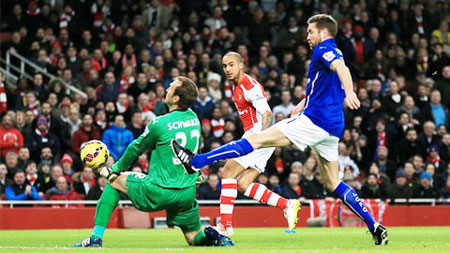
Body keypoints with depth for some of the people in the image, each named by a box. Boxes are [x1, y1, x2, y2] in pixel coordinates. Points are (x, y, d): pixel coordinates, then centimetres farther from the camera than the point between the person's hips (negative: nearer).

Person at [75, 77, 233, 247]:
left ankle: (96, 237, 11)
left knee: (114, 179, 16)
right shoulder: (194, 118, 4)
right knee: (195, 238, 21)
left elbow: (136, 148, 3)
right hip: (188, 193, 5)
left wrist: (117, 168, 19)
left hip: (159, 193, -5)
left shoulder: (159, 124, -14)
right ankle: (212, 237, -14)